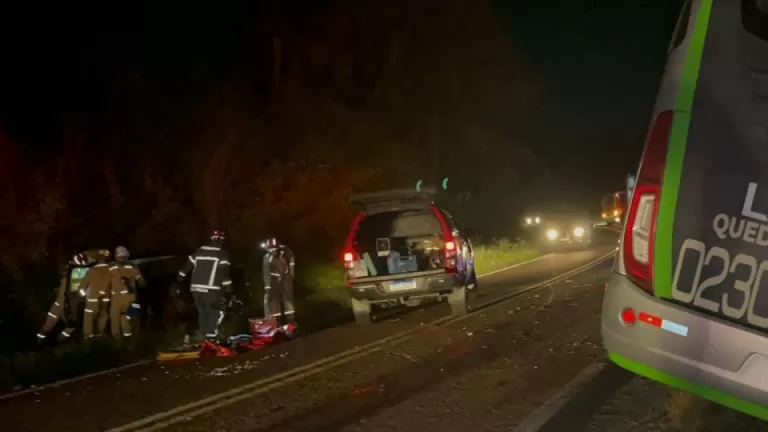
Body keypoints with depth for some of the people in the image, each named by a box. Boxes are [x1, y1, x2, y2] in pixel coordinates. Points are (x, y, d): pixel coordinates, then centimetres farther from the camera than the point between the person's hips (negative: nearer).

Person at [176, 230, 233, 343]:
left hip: (196, 288, 6)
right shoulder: (222, 254, -1)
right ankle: (212, 336, -15)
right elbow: (224, 273, -10)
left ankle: (206, 336, 14)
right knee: (217, 313, -1)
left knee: (203, 313, 14)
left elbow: (187, 266, 20)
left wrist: (179, 279, 32)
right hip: (211, 290, -6)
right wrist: (228, 290, -8)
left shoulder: (199, 251, 15)